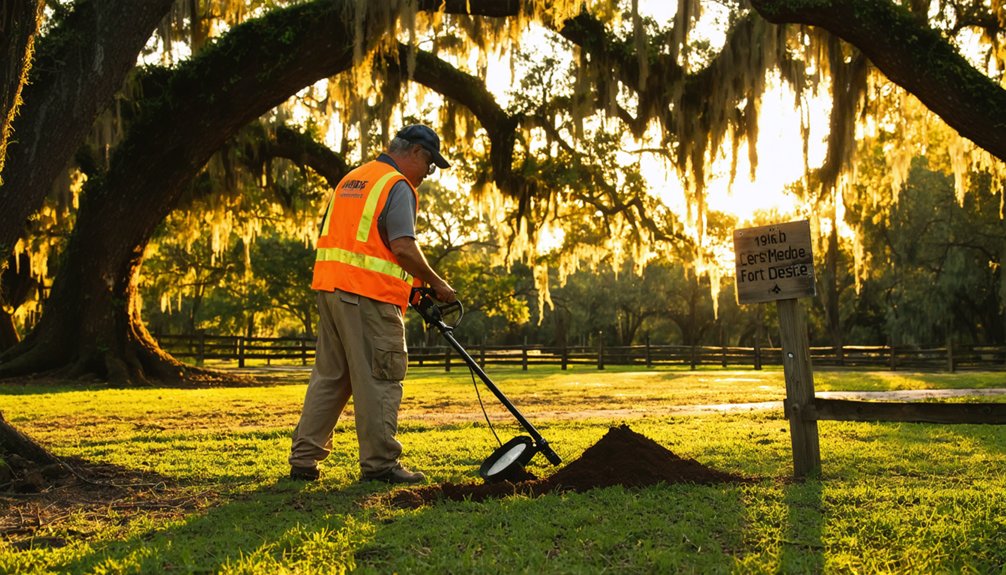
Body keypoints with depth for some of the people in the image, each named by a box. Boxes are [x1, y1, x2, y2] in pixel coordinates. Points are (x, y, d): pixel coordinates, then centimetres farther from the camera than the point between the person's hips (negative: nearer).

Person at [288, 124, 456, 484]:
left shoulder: (351, 179, 21)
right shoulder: (397, 186, -7)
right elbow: (403, 245, -18)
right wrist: (435, 283, -6)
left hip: (330, 287, 9)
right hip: (370, 296, -8)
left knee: (329, 376, 12)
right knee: (380, 380, -2)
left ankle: (304, 459, 14)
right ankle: (380, 463, 2)